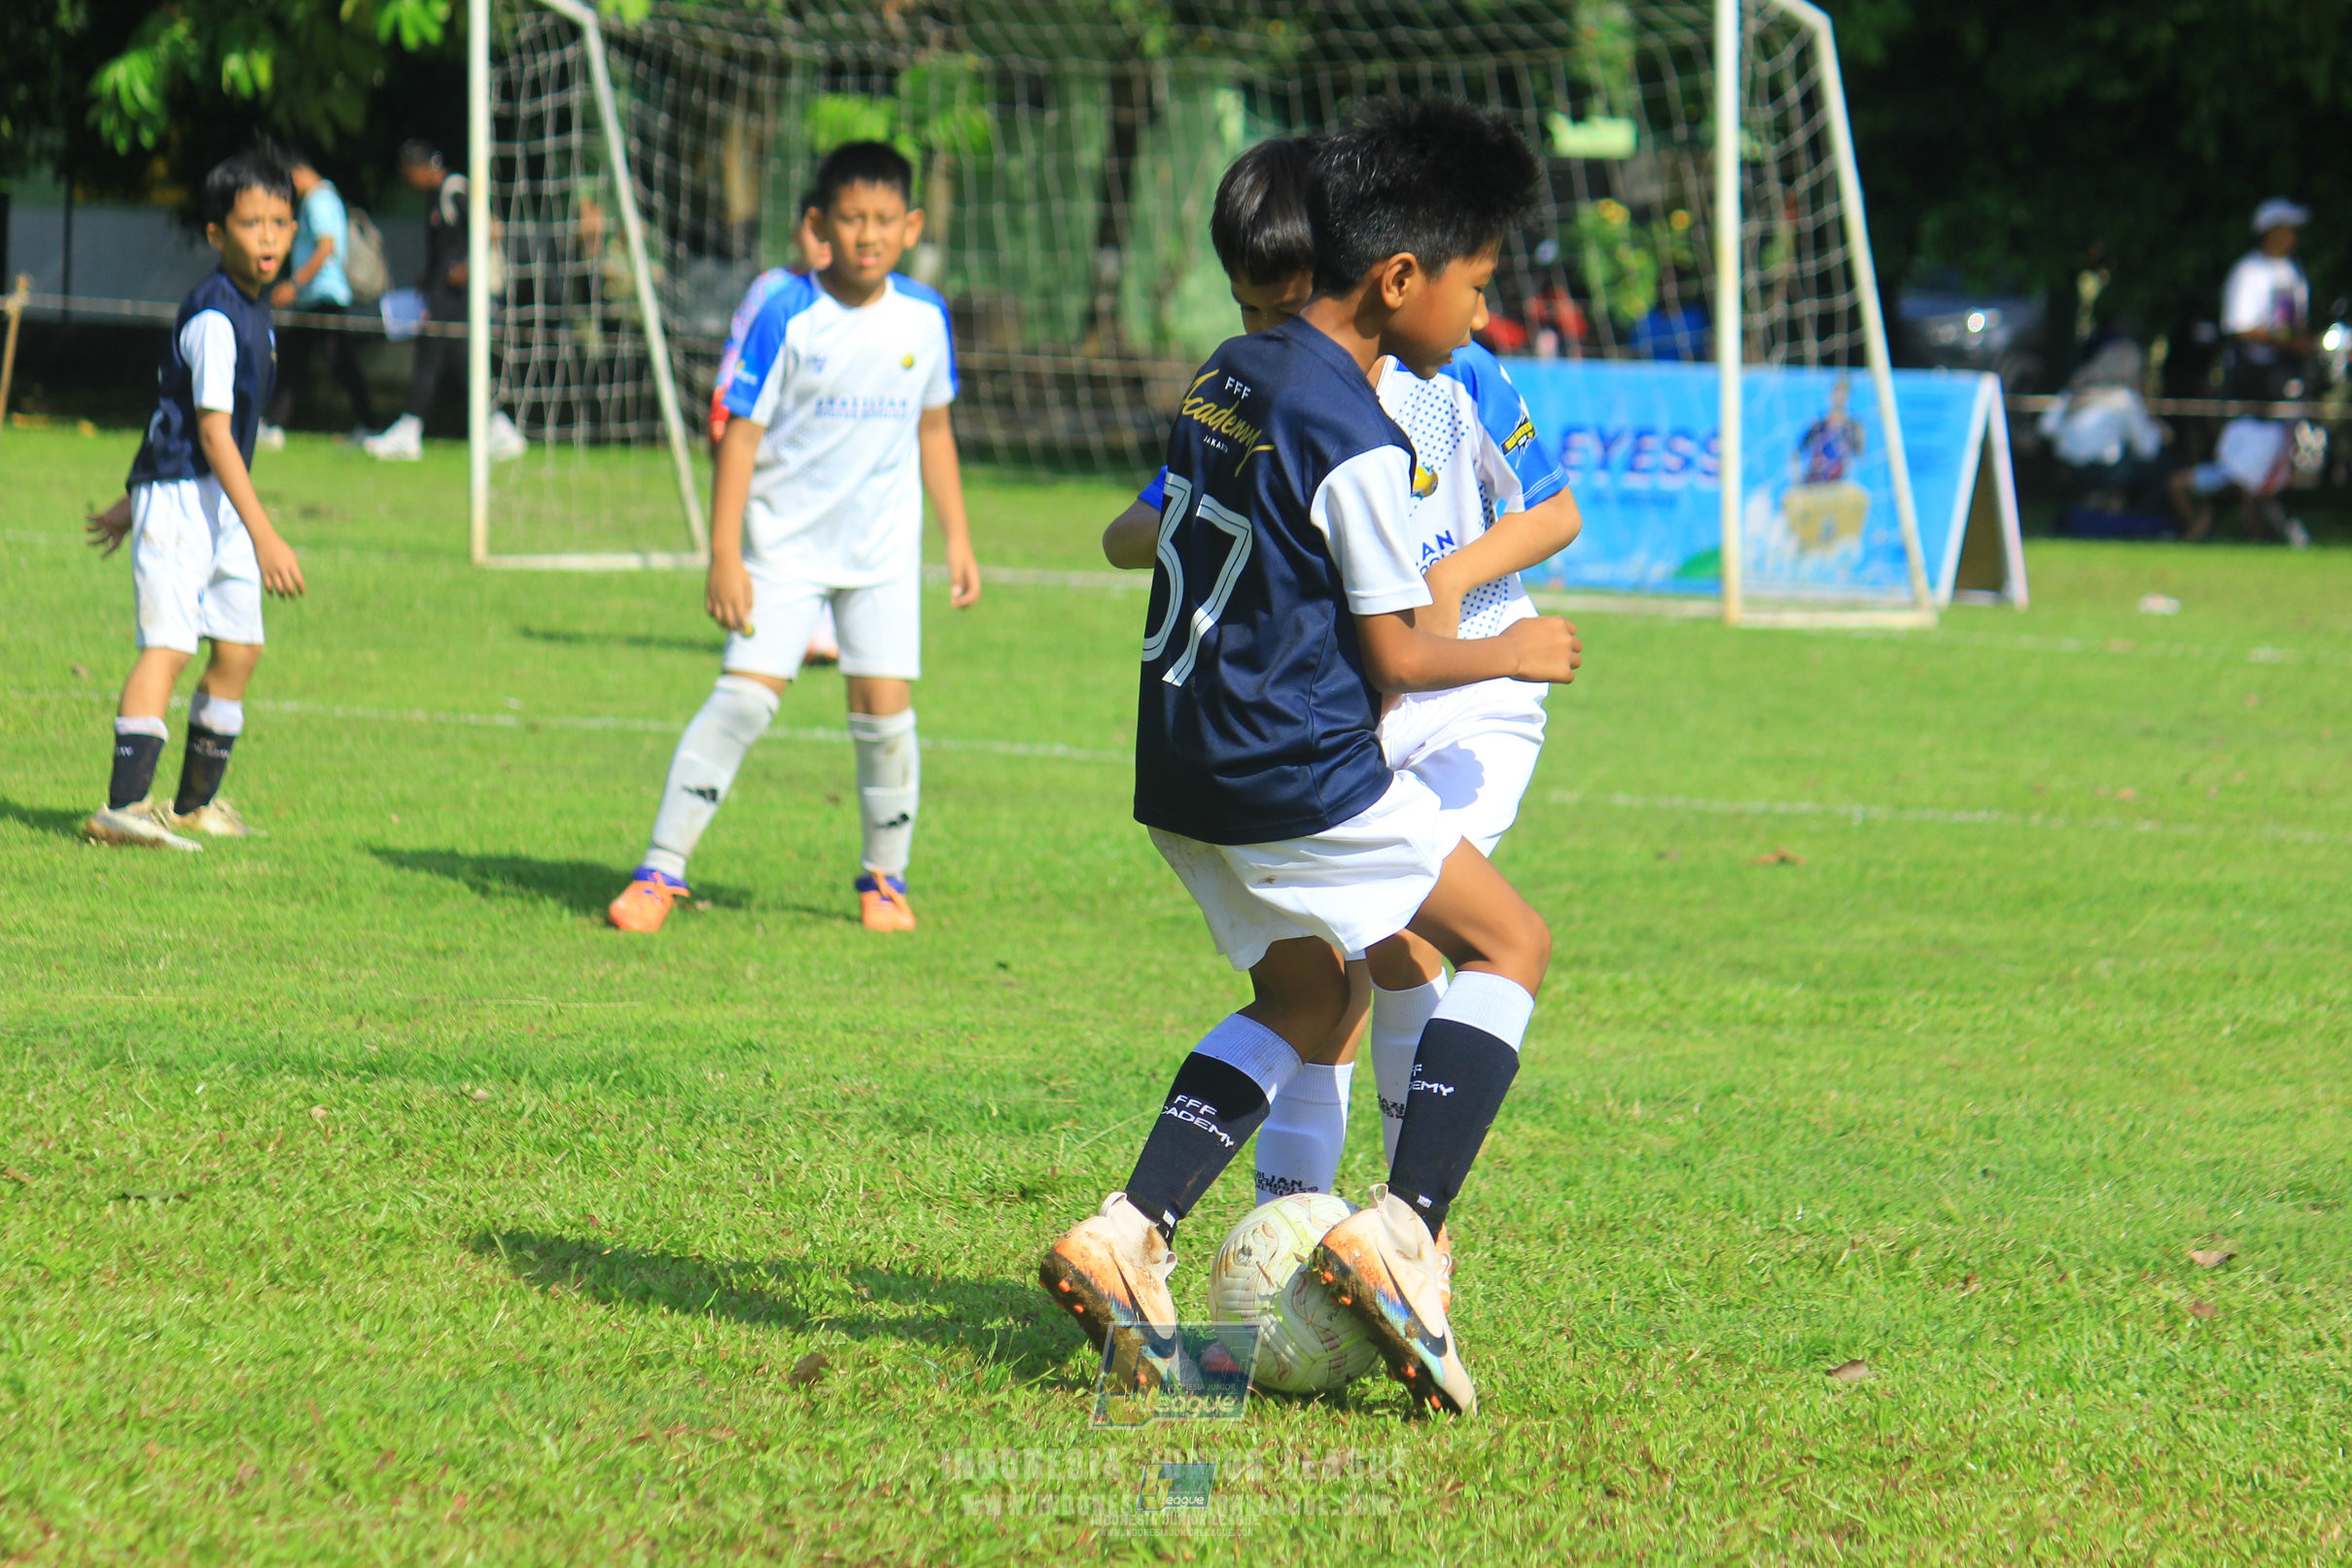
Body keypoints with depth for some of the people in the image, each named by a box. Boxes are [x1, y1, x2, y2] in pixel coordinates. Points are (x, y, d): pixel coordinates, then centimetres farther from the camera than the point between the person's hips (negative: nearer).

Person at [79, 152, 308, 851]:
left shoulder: (253, 311, 13)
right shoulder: (213, 318, -18)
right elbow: (211, 432, -23)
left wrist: (135, 504, 27)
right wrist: (264, 535, -28)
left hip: (221, 502, 9)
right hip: (181, 496, -9)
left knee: (239, 649, 12)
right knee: (167, 644, -18)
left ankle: (195, 804, 24)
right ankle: (123, 806, -25)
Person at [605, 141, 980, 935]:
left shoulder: (924, 318, 1)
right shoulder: (788, 316, -12)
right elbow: (740, 432, -10)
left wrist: (958, 539, 15)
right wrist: (724, 556, -15)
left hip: (883, 548, 3)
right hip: (786, 539, -3)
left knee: (884, 706, -4)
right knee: (745, 694, -12)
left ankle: (885, 877, 16)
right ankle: (661, 869, -7)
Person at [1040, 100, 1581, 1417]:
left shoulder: (1229, 375, 10)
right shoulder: (1358, 443, -17)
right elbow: (1395, 658, -14)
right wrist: (1511, 653, 5)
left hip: (1184, 764, 9)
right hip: (1302, 772, -9)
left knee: (1304, 996, 22)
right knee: (1511, 946, 4)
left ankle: (1131, 1235, 6)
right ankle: (1402, 1232, -10)